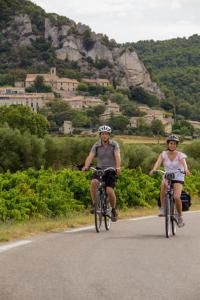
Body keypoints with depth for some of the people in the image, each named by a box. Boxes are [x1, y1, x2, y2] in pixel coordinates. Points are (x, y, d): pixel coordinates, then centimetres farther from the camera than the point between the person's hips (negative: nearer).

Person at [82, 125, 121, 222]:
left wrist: (118, 167, -41)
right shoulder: (96, 146, -4)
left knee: (109, 190, -18)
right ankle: (95, 205, -16)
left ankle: (113, 210, 6)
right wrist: (86, 166, -37)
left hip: (111, 170, -2)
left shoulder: (114, 145, -8)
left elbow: (117, 156, -23)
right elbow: (90, 156, -17)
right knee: (94, 182, -29)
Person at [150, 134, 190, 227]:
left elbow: (184, 163, -24)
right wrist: (154, 169, -39)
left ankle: (180, 217, 0)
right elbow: (158, 162, -17)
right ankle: (162, 208, -29)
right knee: (163, 184, -35)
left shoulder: (180, 155, -5)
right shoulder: (163, 154, 0)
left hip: (178, 179, -1)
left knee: (176, 197, -23)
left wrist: (186, 170, -46)